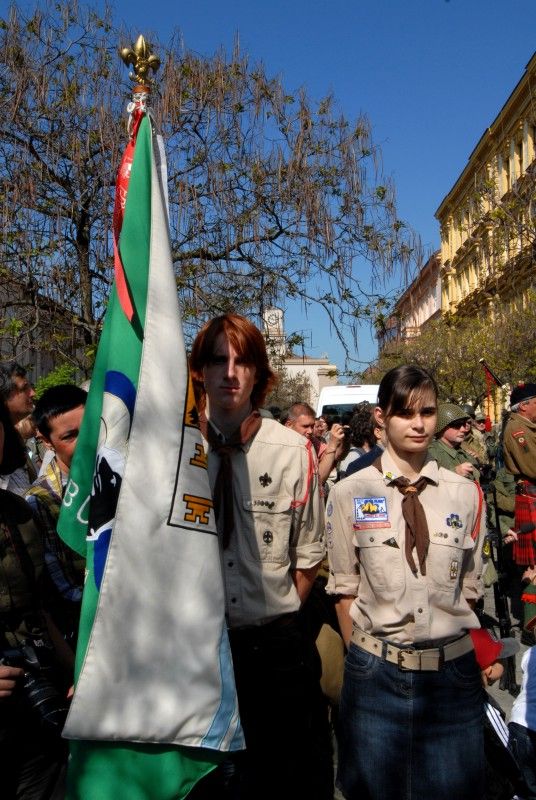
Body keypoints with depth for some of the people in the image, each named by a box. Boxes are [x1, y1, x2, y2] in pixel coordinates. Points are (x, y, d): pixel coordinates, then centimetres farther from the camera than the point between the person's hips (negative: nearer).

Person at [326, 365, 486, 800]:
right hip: (376, 676, -1)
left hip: (454, 673, 1)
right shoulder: (350, 493, -5)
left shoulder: (465, 494, 0)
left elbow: (469, 587, 7)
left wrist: (446, 650, 6)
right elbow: (345, 588, 1)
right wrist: (365, 658, 1)